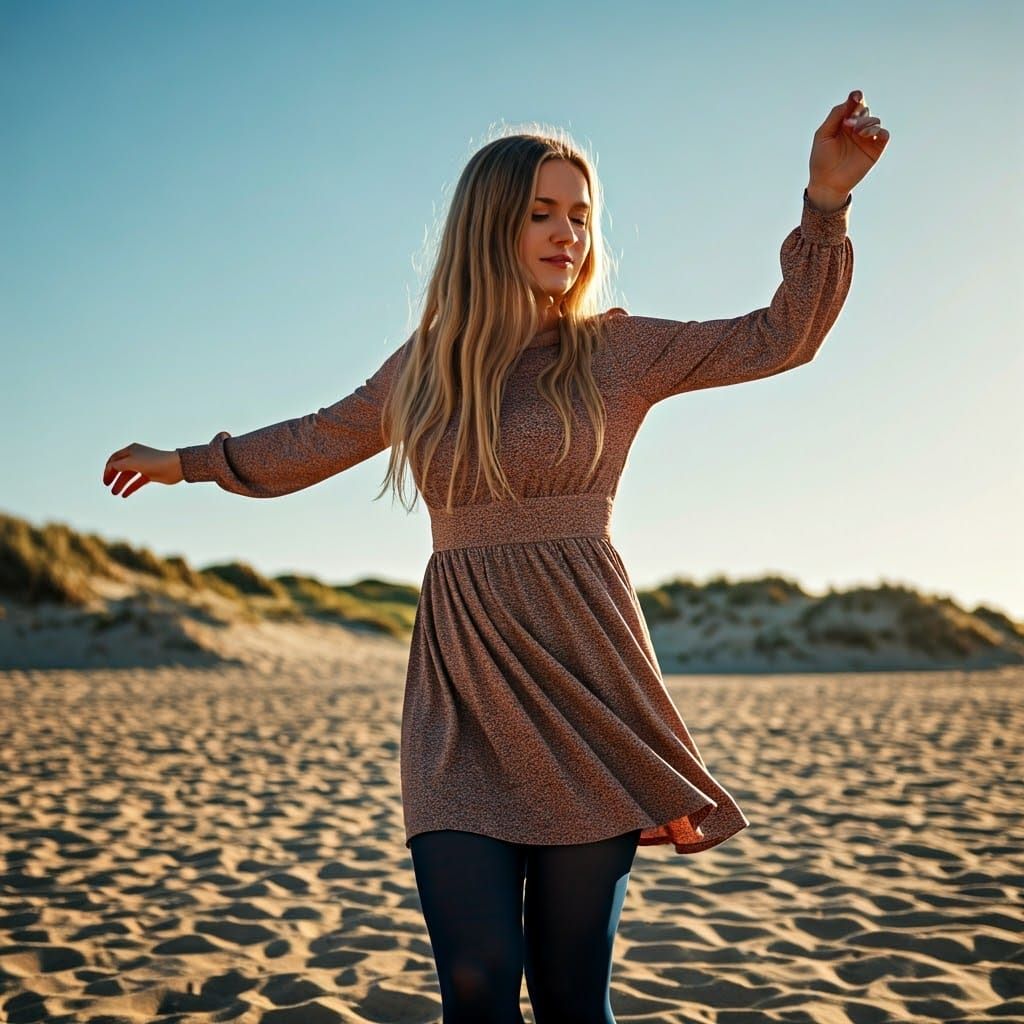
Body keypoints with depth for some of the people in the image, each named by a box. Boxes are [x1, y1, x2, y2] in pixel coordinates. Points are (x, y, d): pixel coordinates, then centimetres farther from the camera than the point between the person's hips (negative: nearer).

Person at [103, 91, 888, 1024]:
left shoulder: (616, 350, 7)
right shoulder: (424, 366, 13)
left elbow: (782, 336, 8)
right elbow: (315, 440, 29)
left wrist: (825, 200, -3)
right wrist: (188, 462, 37)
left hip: (585, 675, -1)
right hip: (459, 685, 2)